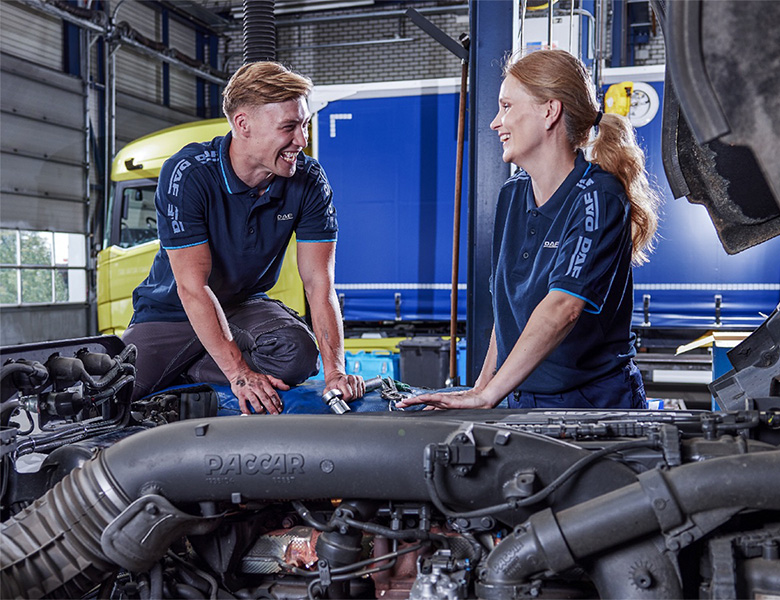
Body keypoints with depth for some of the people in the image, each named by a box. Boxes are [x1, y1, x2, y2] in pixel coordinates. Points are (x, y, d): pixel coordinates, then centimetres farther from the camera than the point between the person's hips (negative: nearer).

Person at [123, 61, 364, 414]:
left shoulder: (308, 181, -13)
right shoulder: (186, 174, -24)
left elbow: (319, 282, -15)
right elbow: (193, 287, -26)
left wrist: (335, 370, -29)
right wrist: (239, 372, -33)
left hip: (245, 305, 3)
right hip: (172, 312, -2)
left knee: (297, 354, -29)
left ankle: (184, 371, -7)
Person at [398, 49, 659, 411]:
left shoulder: (598, 198, -13)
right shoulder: (512, 194, 10)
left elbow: (563, 308, -26)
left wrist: (486, 397, -31)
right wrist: (481, 386, 5)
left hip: (597, 405, -6)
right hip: (521, 403, 6)